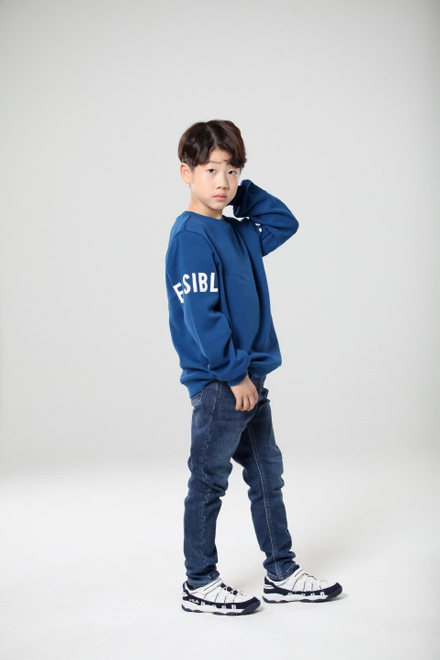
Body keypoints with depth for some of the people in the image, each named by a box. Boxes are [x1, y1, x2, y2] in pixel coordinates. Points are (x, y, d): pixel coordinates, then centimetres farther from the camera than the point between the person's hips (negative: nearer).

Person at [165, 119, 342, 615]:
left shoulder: (236, 232, 12)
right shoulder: (191, 234, -14)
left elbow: (284, 221, 25)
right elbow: (201, 313, -20)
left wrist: (242, 191, 12)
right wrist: (234, 373, -19)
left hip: (248, 377, 9)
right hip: (218, 382, -9)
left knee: (267, 475, 14)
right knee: (210, 481, 3)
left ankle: (282, 575, 26)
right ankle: (199, 584, 16)